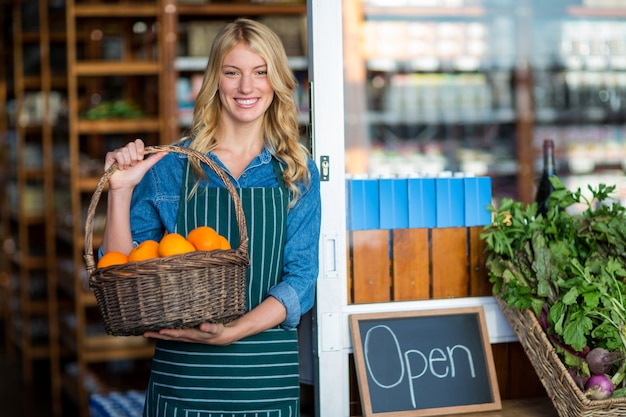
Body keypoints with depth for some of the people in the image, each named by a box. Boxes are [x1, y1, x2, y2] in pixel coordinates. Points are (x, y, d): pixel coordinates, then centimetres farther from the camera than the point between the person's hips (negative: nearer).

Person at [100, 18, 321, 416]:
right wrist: (120, 190, -12)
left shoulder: (297, 173, 3)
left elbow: (301, 278, -4)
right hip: (182, 374, 0)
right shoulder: (170, 166, 2)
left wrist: (232, 332, -18)